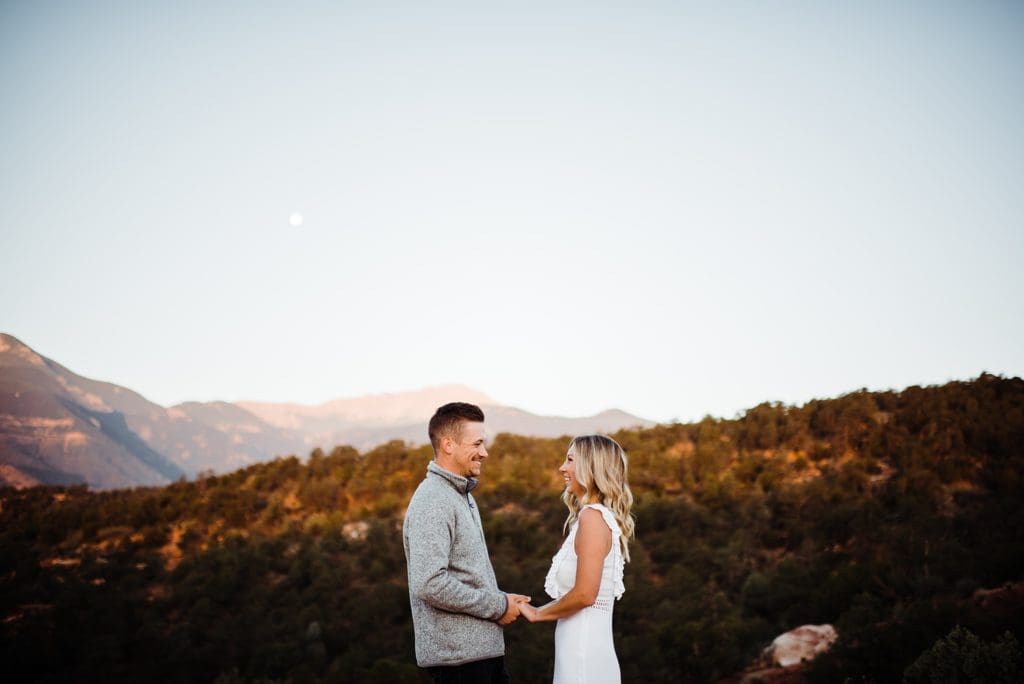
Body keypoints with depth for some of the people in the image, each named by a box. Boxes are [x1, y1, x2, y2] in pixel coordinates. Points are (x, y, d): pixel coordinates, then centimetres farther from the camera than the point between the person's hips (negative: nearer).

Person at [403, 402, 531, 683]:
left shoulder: (463, 495, 15)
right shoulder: (433, 502, -16)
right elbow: (429, 584, -26)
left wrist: (502, 599, 6)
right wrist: (497, 607, -16)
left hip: (484, 647, 9)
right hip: (457, 655, -9)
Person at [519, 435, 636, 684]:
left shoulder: (593, 516, -14)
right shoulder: (602, 515, 13)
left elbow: (585, 594, -20)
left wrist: (538, 614, -5)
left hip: (583, 651, -9)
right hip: (588, 648, 9)